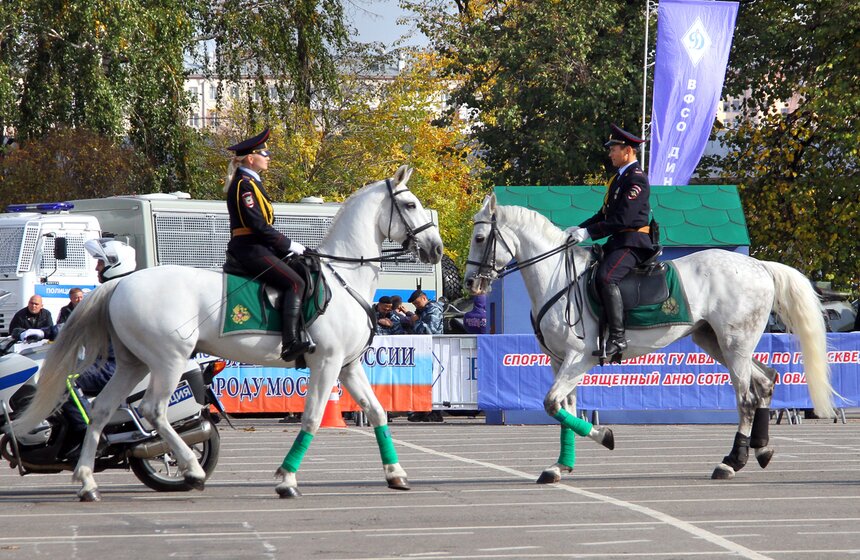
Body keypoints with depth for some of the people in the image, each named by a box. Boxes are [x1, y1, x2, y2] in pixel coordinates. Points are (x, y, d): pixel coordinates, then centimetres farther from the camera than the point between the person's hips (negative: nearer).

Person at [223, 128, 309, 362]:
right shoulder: (244, 185, -12)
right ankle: (291, 343, -32)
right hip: (249, 248, -11)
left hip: (255, 246, 11)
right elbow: (258, 225, -20)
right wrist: (289, 245, -14)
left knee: (301, 272, 12)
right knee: (295, 283, -21)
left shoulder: (252, 183, 20)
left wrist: (286, 246, 14)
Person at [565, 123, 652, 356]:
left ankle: (618, 337, -33)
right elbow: (605, 214, 23)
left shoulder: (637, 179, -12)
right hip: (618, 242, 11)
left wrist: (589, 232, -20)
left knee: (606, 277, -31)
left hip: (632, 243, -11)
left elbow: (623, 219, -20)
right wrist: (579, 228, 10)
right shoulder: (619, 178, 20)